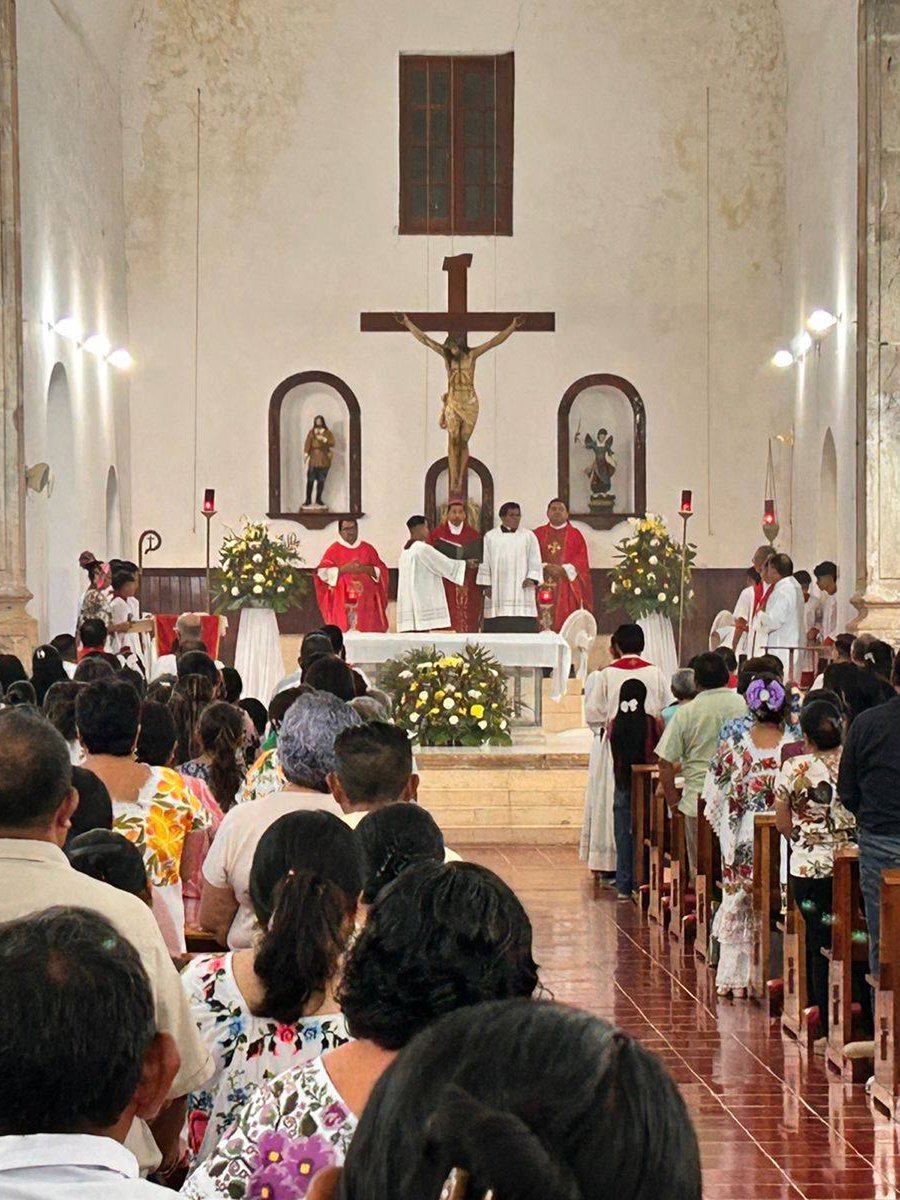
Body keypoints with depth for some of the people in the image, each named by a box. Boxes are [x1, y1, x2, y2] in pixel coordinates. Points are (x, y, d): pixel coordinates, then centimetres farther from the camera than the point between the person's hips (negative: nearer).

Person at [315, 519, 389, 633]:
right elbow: (323, 572, -4)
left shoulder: (368, 549, 14)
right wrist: (343, 569, -14)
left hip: (366, 603, 2)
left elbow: (381, 571, 9)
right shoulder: (334, 550, 6)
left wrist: (366, 569, -8)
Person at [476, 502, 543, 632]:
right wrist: (486, 585, 0)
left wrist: (532, 578, -11)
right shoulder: (490, 537, 10)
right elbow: (485, 563, 9)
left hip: (521, 590, 0)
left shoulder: (528, 536, 10)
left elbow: (535, 561, 5)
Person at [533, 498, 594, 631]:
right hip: (543, 586, 1)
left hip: (567, 587, -1)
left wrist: (563, 569, -12)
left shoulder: (575, 535, 10)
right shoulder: (539, 533, 13)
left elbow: (582, 561, 2)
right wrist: (545, 567, -12)